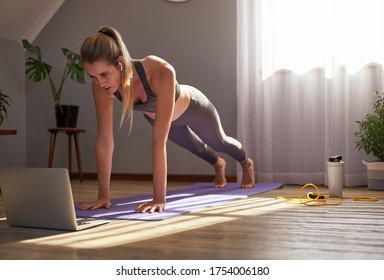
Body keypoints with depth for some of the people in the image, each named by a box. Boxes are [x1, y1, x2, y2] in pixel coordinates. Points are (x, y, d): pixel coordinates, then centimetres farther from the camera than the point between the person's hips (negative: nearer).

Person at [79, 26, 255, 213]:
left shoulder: (160, 72, -50)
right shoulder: (101, 84, -36)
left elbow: (159, 140, -51)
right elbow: (104, 140, -31)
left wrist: (159, 199, -50)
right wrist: (103, 195, -31)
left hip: (191, 106, -4)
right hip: (153, 114, 4)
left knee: (218, 142, 27)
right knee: (193, 146, 32)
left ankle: (246, 163, 64)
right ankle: (218, 164, 69)